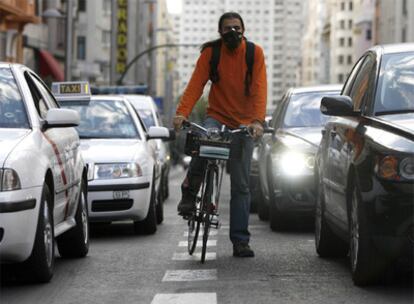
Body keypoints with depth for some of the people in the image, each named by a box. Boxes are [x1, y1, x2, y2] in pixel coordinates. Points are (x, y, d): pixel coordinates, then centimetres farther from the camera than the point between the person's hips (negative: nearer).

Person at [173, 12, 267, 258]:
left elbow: (259, 89, -15)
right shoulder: (211, 52, -4)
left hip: (244, 124, 0)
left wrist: (258, 120, -29)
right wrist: (182, 112, -28)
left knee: (241, 185, 0)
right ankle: (189, 193, -15)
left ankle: (240, 241, 4)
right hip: (217, 116, 0)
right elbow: (196, 83, -12)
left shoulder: (255, 53, -6)